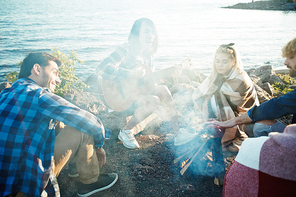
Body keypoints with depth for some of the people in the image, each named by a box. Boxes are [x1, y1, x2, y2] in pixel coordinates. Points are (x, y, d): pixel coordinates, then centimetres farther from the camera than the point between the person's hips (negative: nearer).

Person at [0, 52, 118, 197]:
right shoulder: (36, 94, -18)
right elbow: (91, 123, -14)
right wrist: (99, 145, 7)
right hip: (28, 184, -9)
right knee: (83, 130, -6)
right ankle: (90, 182, 13)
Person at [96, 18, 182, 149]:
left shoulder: (147, 54, 7)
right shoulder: (125, 51, -19)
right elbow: (101, 69, -32)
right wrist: (130, 74, -33)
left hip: (136, 92, 8)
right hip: (117, 97, -8)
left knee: (163, 89, -7)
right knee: (154, 101, -25)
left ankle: (177, 130, 2)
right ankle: (126, 131, -7)